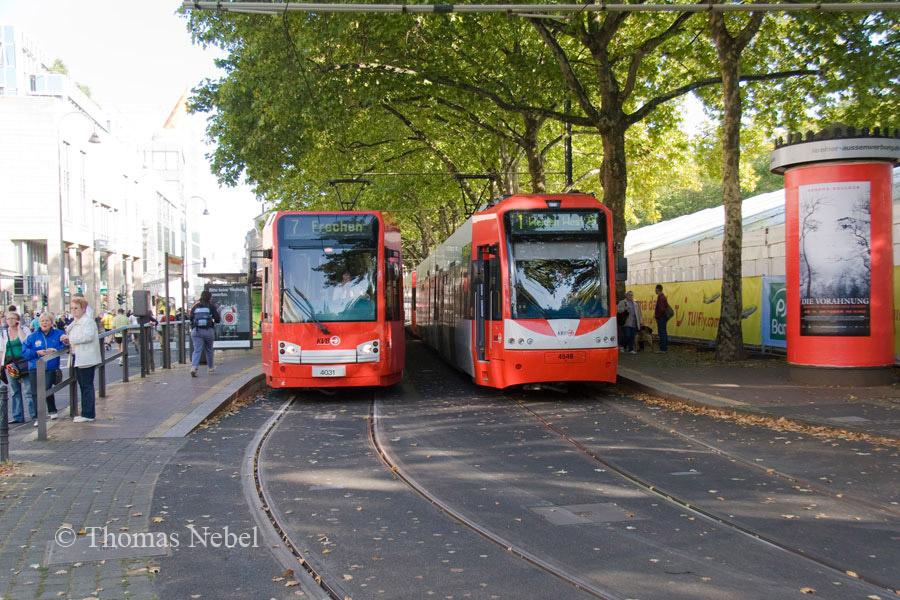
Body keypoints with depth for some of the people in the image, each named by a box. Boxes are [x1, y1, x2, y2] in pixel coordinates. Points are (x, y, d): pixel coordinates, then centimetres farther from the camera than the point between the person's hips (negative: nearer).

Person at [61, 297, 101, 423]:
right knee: (83, 386, 13)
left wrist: (70, 339, -19)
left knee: (87, 386, -6)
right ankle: (86, 413, 19)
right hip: (79, 359, 10)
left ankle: (88, 414, -3)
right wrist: (67, 340, 7)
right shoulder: (75, 322, 19)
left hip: (86, 359, -10)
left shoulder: (88, 321, -11)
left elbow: (88, 336, -24)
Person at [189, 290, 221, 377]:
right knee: (209, 350, 18)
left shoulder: (195, 306, 10)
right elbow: (218, 320, -1)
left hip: (196, 331, 1)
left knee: (197, 350, -6)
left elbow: (191, 318, 8)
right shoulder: (211, 306, 3)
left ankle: (194, 367, -27)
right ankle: (210, 367, 33)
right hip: (208, 331, -1)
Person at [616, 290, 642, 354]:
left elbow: (638, 313, 24)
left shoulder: (635, 304, 22)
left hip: (634, 324, 5)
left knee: (632, 337, 1)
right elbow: (618, 310, -6)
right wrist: (624, 309, -21)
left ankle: (631, 350, 6)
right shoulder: (622, 303, 5)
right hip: (626, 323, -5)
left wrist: (640, 321, 16)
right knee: (627, 336, -12)